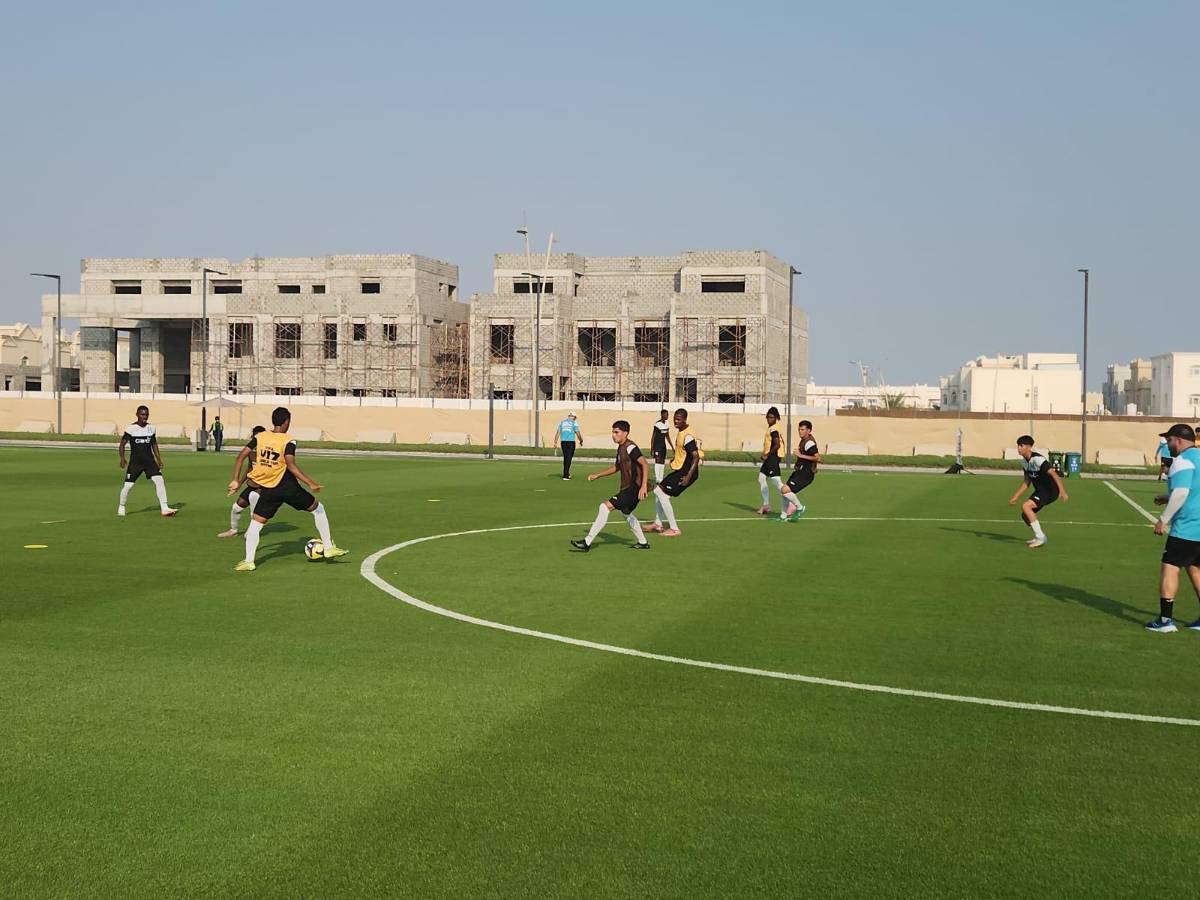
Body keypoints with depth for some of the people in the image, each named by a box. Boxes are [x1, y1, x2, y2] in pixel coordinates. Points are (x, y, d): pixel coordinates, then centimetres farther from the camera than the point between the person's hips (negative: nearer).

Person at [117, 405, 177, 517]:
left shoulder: (151, 428, 6)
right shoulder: (131, 428, -7)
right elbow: (122, 444, -1)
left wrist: (159, 459, 14)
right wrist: (122, 459, -11)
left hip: (149, 460, 3)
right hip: (135, 462, -3)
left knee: (159, 480, -14)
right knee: (128, 485, -3)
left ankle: (164, 508, -14)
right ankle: (121, 507, 24)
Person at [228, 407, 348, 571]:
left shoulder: (259, 437, 2)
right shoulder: (288, 441, -11)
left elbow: (240, 457, -2)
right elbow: (291, 465, -24)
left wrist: (236, 481, 5)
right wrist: (311, 484, -27)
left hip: (269, 490, 3)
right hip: (288, 487, -3)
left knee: (255, 522, 11)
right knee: (318, 509, 16)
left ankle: (248, 561, 0)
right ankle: (328, 548, 16)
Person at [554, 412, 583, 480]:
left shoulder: (562, 422, 11)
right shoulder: (574, 423, -2)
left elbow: (558, 432, 5)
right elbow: (578, 433, -5)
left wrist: (555, 442, 1)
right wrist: (581, 441, 12)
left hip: (563, 442, 5)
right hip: (571, 441, -5)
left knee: (565, 458, 18)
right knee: (568, 458, -5)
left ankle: (566, 473, 28)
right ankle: (565, 476, -11)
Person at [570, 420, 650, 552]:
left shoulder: (630, 447, -16)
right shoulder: (621, 448, 13)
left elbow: (645, 465, -24)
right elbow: (616, 467, 28)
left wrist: (643, 486, -32)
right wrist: (598, 475, 22)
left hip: (634, 488, -11)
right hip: (627, 487, 11)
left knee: (605, 507, -16)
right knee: (626, 513, 30)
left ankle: (587, 543, -16)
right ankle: (642, 543, 43)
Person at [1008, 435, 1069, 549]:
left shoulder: (1037, 459, -22)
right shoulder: (1025, 461, 7)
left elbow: (1053, 473, -30)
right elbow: (1027, 482, 16)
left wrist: (1062, 491, -40)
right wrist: (1015, 496, 13)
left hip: (1050, 491, -9)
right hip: (1040, 491, 9)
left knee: (1025, 506, -24)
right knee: (1025, 515, 10)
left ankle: (1040, 537, -17)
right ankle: (1040, 537, 31)